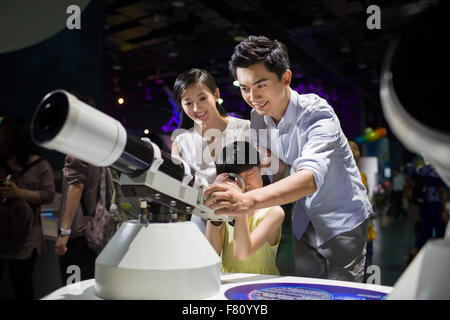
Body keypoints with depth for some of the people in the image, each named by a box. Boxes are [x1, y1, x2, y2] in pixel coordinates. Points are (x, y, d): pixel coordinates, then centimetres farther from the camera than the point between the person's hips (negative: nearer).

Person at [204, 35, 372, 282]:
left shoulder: (317, 113, -27)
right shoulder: (258, 118, -6)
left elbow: (311, 176, -45)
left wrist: (249, 201, -60)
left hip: (342, 222, -5)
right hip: (305, 223, 6)